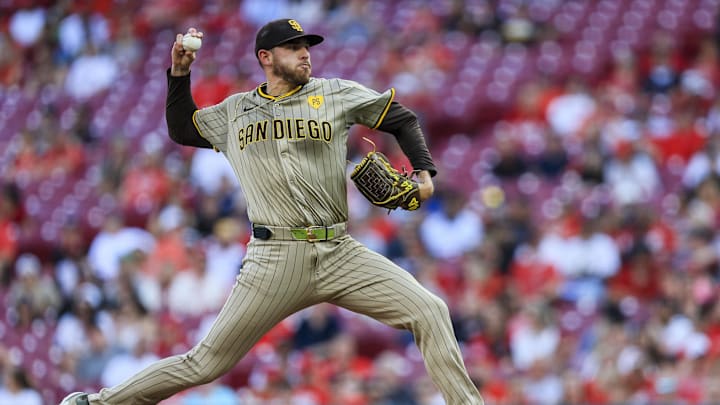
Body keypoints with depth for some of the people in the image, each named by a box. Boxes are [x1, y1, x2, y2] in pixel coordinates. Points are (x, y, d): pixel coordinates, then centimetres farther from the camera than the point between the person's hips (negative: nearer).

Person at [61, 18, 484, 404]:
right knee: (206, 363, -2)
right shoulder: (234, 111, 13)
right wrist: (180, 73, 14)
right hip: (275, 261, -1)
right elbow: (181, 129, 28)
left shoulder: (336, 94, 8)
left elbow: (402, 119, 15)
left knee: (429, 310, -15)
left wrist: (424, 172, 0)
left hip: (339, 254, 1)